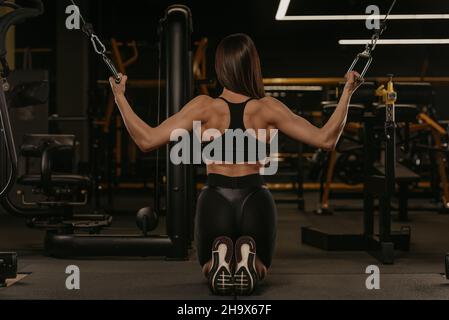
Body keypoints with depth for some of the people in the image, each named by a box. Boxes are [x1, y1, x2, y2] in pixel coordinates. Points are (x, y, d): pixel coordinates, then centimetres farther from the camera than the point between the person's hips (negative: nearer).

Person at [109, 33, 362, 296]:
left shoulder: (204, 107, -9)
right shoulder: (267, 108, -8)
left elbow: (147, 140, -9)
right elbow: (326, 139, -6)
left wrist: (120, 97, 0)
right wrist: (347, 94, 1)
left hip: (214, 201, 0)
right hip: (255, 201, 0)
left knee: (210, 270, 27)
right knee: (259, 270, 27)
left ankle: (219, 259, -13)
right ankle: (248, 260, -13)